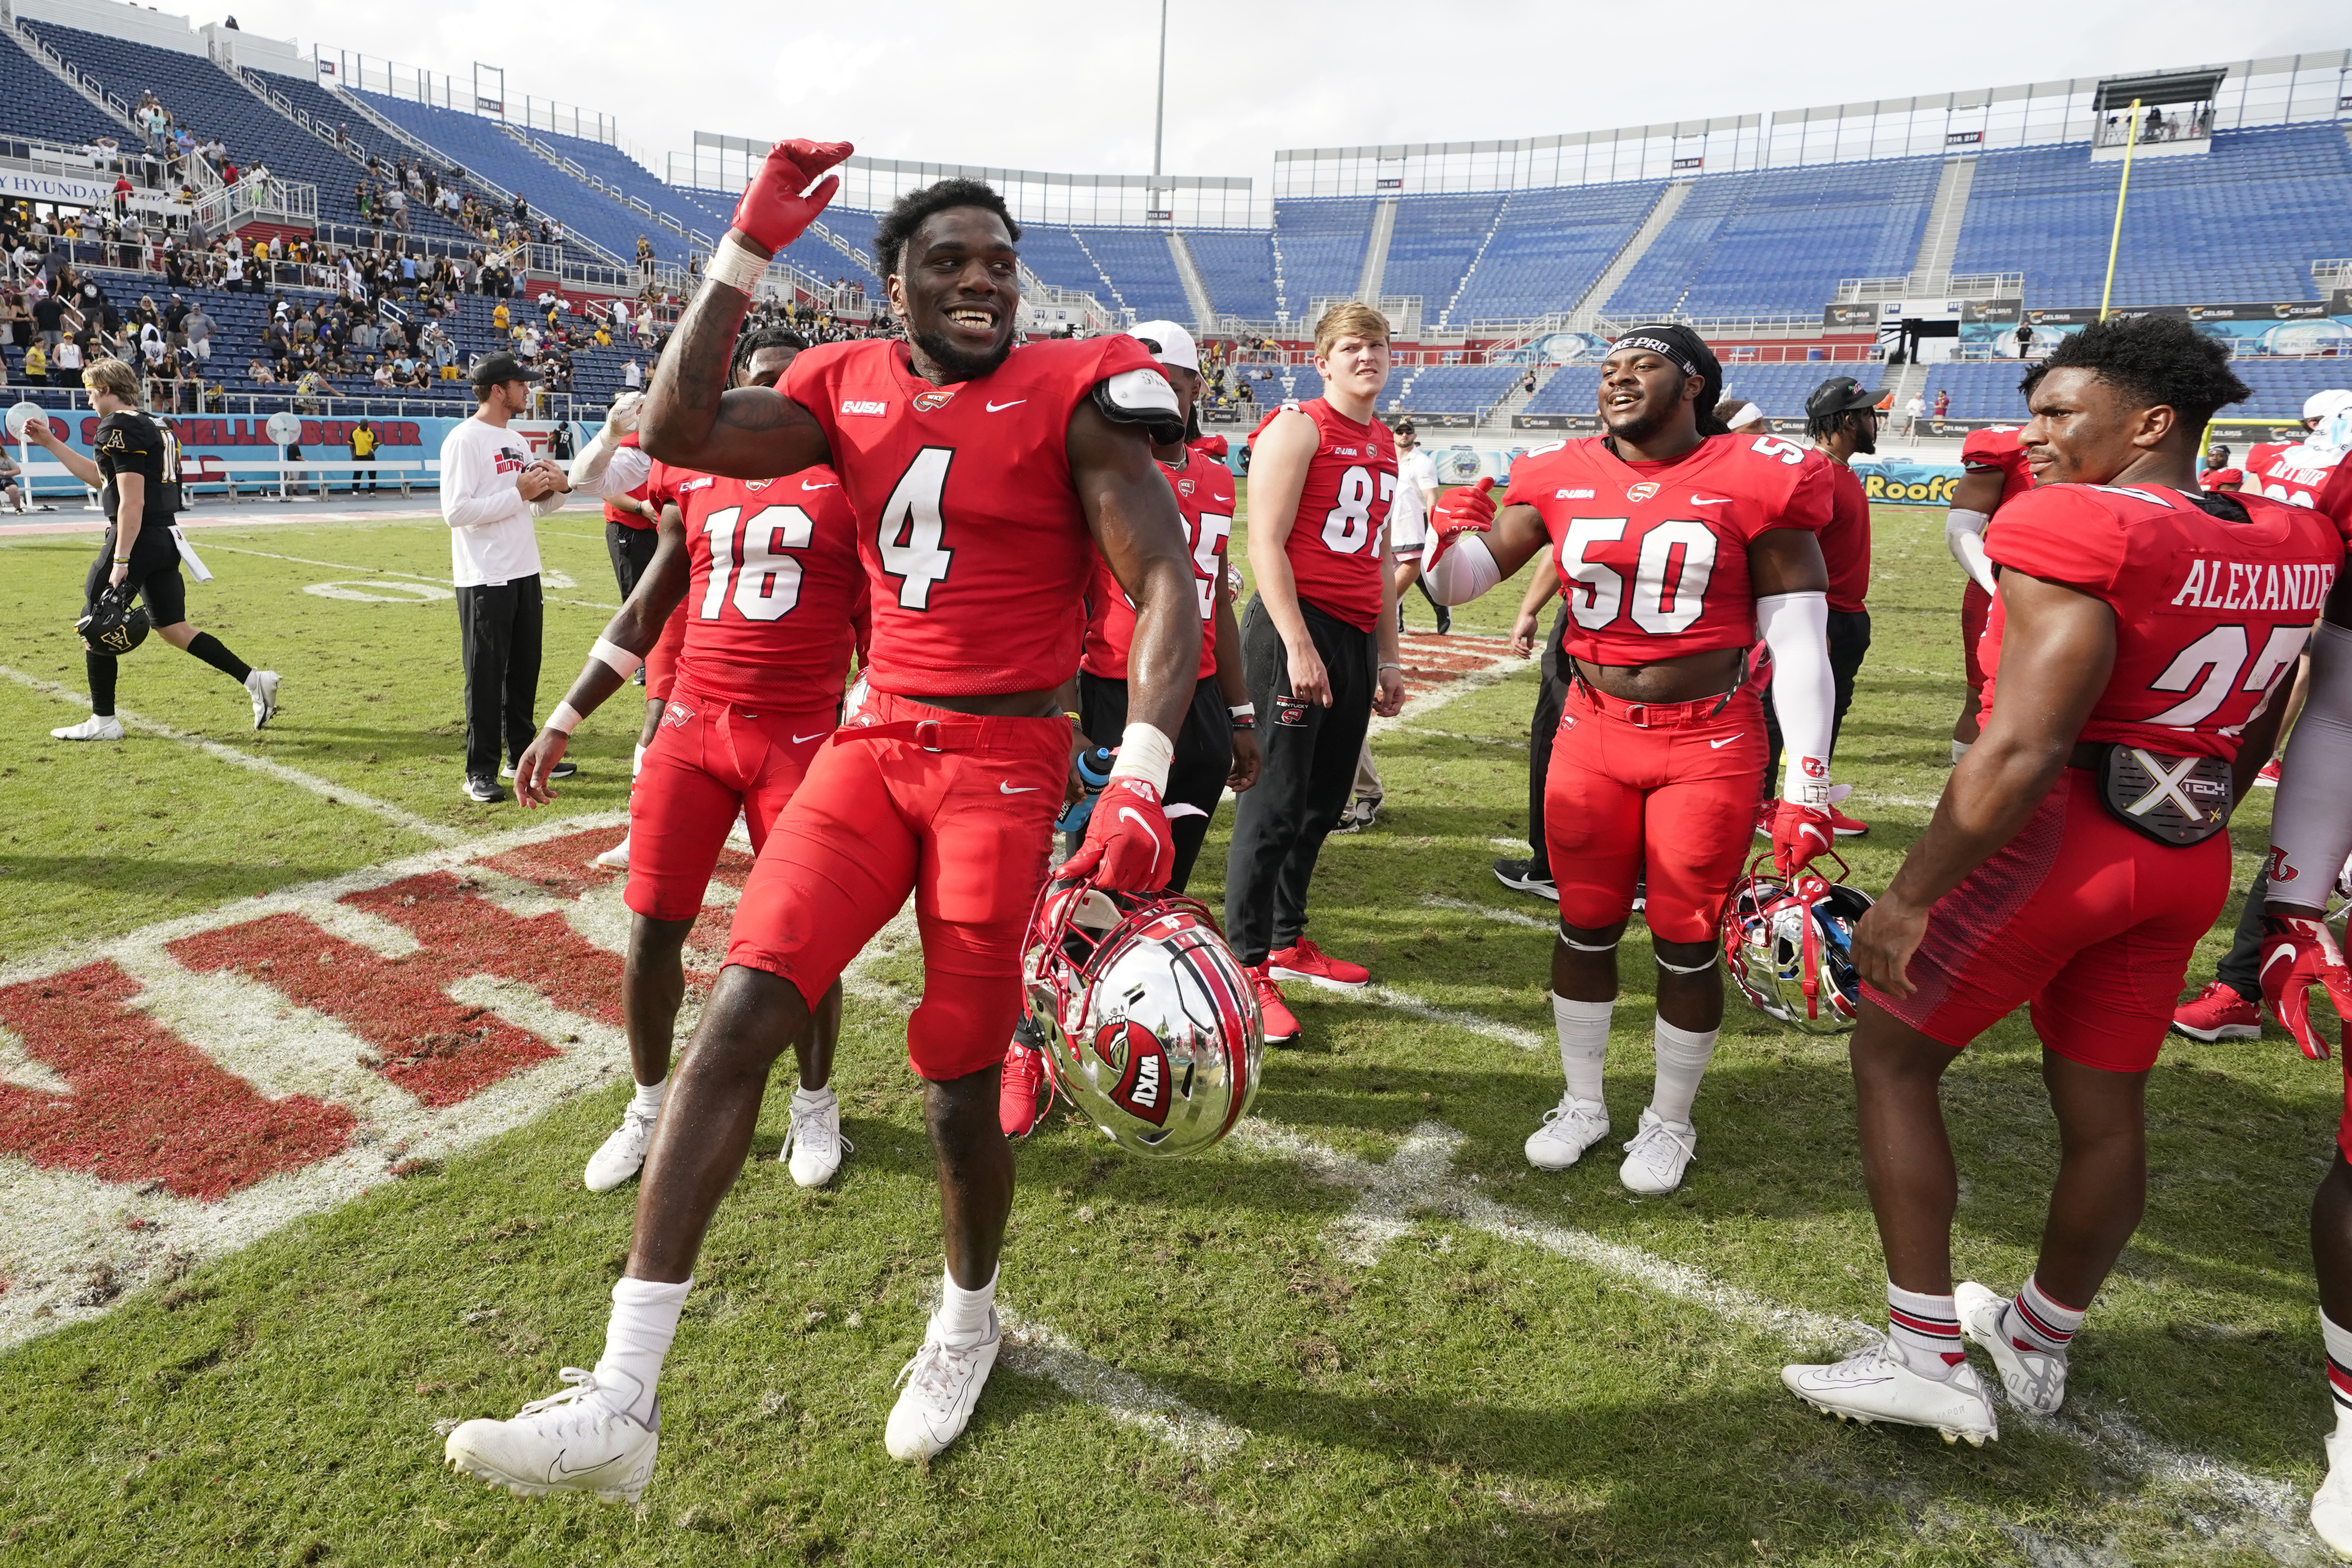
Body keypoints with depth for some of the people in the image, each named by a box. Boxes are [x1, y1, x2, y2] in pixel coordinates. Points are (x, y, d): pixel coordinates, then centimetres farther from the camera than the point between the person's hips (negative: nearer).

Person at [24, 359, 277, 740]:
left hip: (136, 538, -9)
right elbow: (100, 478, 30)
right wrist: (51, 443, 30)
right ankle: (254, 680, 0)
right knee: (173, 628, 11)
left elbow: (132, 501, -20)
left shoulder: (118, 428, -12)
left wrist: (121, 560, -20)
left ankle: (103, 722, 9)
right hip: (165, 539, 9)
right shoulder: (152, 429, 18)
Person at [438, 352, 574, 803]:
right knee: (486, 676, -2)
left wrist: (557, 487, -2)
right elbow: (456, 511, -20)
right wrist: (519, 494, -19)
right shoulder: (465, 440, -11)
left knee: (525, 669, 15)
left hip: (524, 574, 8)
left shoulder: (517, 442, 15)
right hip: (485, 579, -8)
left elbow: (536, 507, 19)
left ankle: (523, 755, 27)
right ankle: (481, 771, 5)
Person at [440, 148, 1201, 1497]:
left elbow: (1168, 590, -13)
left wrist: (1142, 786, -26)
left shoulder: (1076, 396, -5)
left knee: (960, 1084, 1)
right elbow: (677, 434, -2)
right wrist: (750, 247, -5)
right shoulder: (850, 389, 9)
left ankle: (969, 1321, 33)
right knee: (739, 1013, -9)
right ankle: (622, 1403, -2)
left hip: (1006, 760, -4)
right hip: (876, 742, 4)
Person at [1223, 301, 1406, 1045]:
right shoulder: (1297, 429, -6)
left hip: (1356, 637, 8)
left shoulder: (1384, 445, 19)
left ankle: (1286, 941, 27)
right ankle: (1247, 966, 3)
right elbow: (1266, 544, -13)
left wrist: (1387, 657, 22)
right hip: (1297, 627, -8)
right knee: (1275, 803, -6)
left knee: (1323, 803, 13)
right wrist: (1299, 647, -20)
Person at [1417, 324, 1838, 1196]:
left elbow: (1801, 642, -7)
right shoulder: (1563, 479, 1)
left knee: (1686, 946, 7)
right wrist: (1450, 541, -19)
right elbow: (1458, 584, 5)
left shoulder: (1754, 481, -8)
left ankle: (1670, 1122, 30)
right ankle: (1582, 1103, 34)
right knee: (1585, 928, 12)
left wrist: (1806, 785, -9)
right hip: (1593, 733, 3)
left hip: (1710, 744, -3)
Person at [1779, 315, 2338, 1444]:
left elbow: (2024, 749, -25)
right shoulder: (2292, 547, 7)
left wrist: (1909, 898, -20)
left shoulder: (2076, 533, -18)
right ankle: (2039, 1343, 39)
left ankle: (1929, 1358, 12)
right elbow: (2250, 738, 16)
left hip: (2050, 839, -8)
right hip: (2185, 866, 8)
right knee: (2105, 1109, 18)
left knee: (1893, 1058, 9)